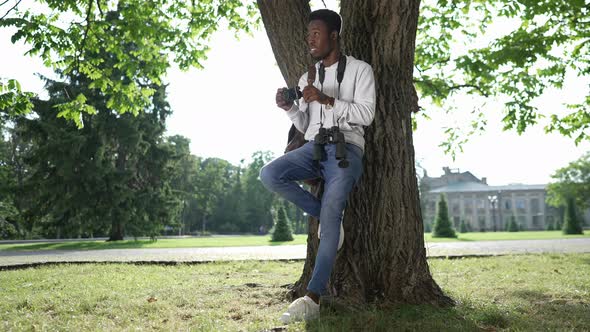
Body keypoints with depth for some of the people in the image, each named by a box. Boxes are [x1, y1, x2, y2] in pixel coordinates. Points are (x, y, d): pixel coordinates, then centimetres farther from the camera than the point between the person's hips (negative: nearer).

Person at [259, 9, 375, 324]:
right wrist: (289, 108, -2)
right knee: (269, 174, -24)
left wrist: (326, 99, -15)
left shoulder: (360, 69, 6)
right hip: (313, 147, 5)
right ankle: (327, 218, -6)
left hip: (346, 147, -5)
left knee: (330, 213, -24)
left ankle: (313, 298, -27)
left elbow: (366, 114, -6)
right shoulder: (307, 78, 21)